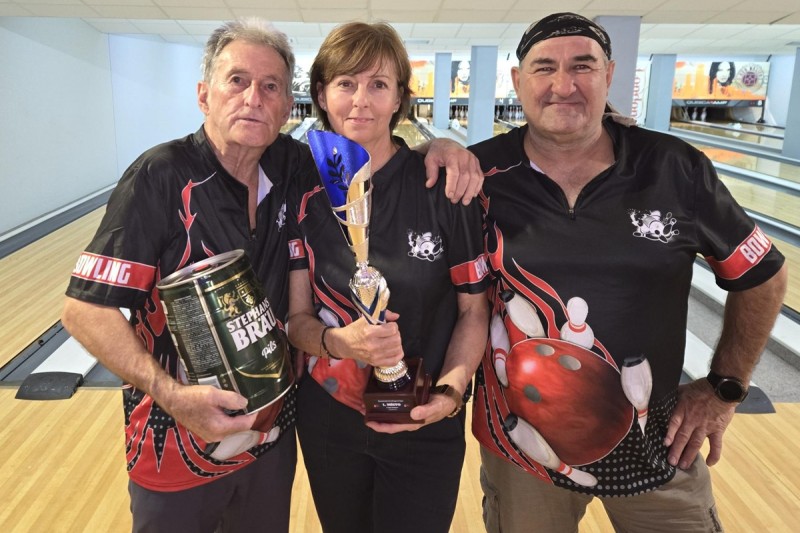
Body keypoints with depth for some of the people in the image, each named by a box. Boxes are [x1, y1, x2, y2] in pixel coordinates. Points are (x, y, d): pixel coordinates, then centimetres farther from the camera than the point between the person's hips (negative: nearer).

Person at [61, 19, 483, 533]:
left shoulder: (293, 167, -6)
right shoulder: (162, 176, -19)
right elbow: (87, 308, -19)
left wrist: (430, 146, -13)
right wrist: (171, 395, -29)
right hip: (178, 445, -4)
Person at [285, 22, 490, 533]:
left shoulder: (445, 186, -13)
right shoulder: (304, 193, -6)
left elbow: (474, 310, -6)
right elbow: (297, 317, -4)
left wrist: (449, 391, -20)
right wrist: (338, 340, -25)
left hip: (425, 428, -2)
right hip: (328, 420, 2)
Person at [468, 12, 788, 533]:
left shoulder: (678, 170, -8)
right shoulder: (482, 174, -11)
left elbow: (763, 275, 4)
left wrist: (725, 387, 2)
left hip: (655, 441, 1)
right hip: (523, 440, 0)